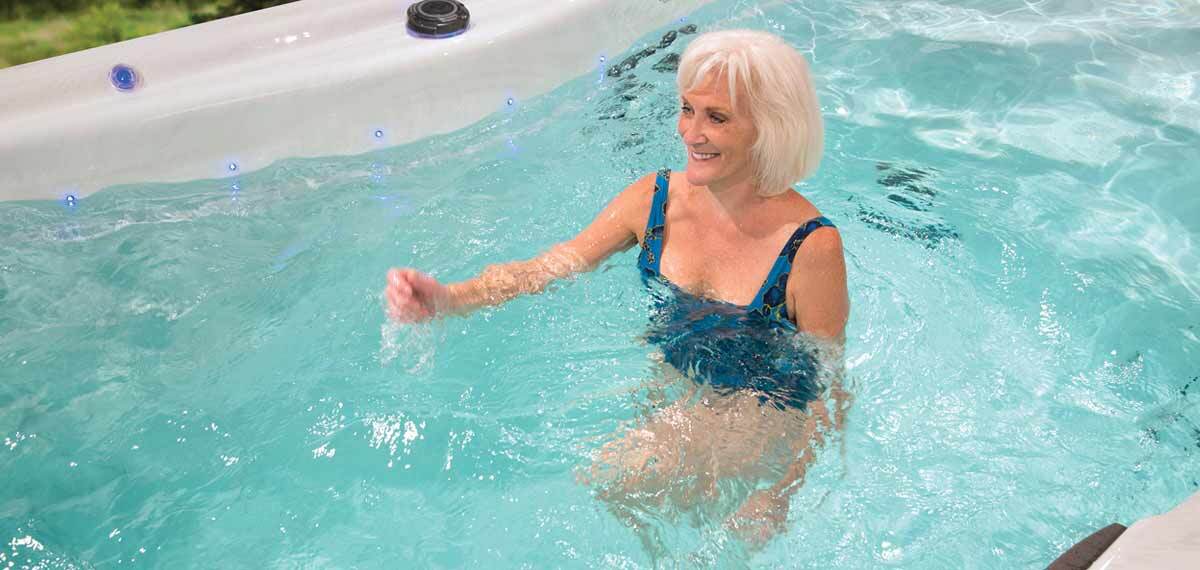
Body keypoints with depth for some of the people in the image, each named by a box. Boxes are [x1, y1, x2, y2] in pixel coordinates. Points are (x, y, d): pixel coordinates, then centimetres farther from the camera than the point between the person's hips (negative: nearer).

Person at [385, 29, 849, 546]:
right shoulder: (655, 199, -10)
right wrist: (447, 299, -30)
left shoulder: (811, 247, -24)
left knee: (618, 476, -19)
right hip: (667, 382, 6)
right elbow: (549, 266, -13)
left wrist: (778, 499, -17)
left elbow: (828, 389, -15)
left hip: (759, 416, -6)